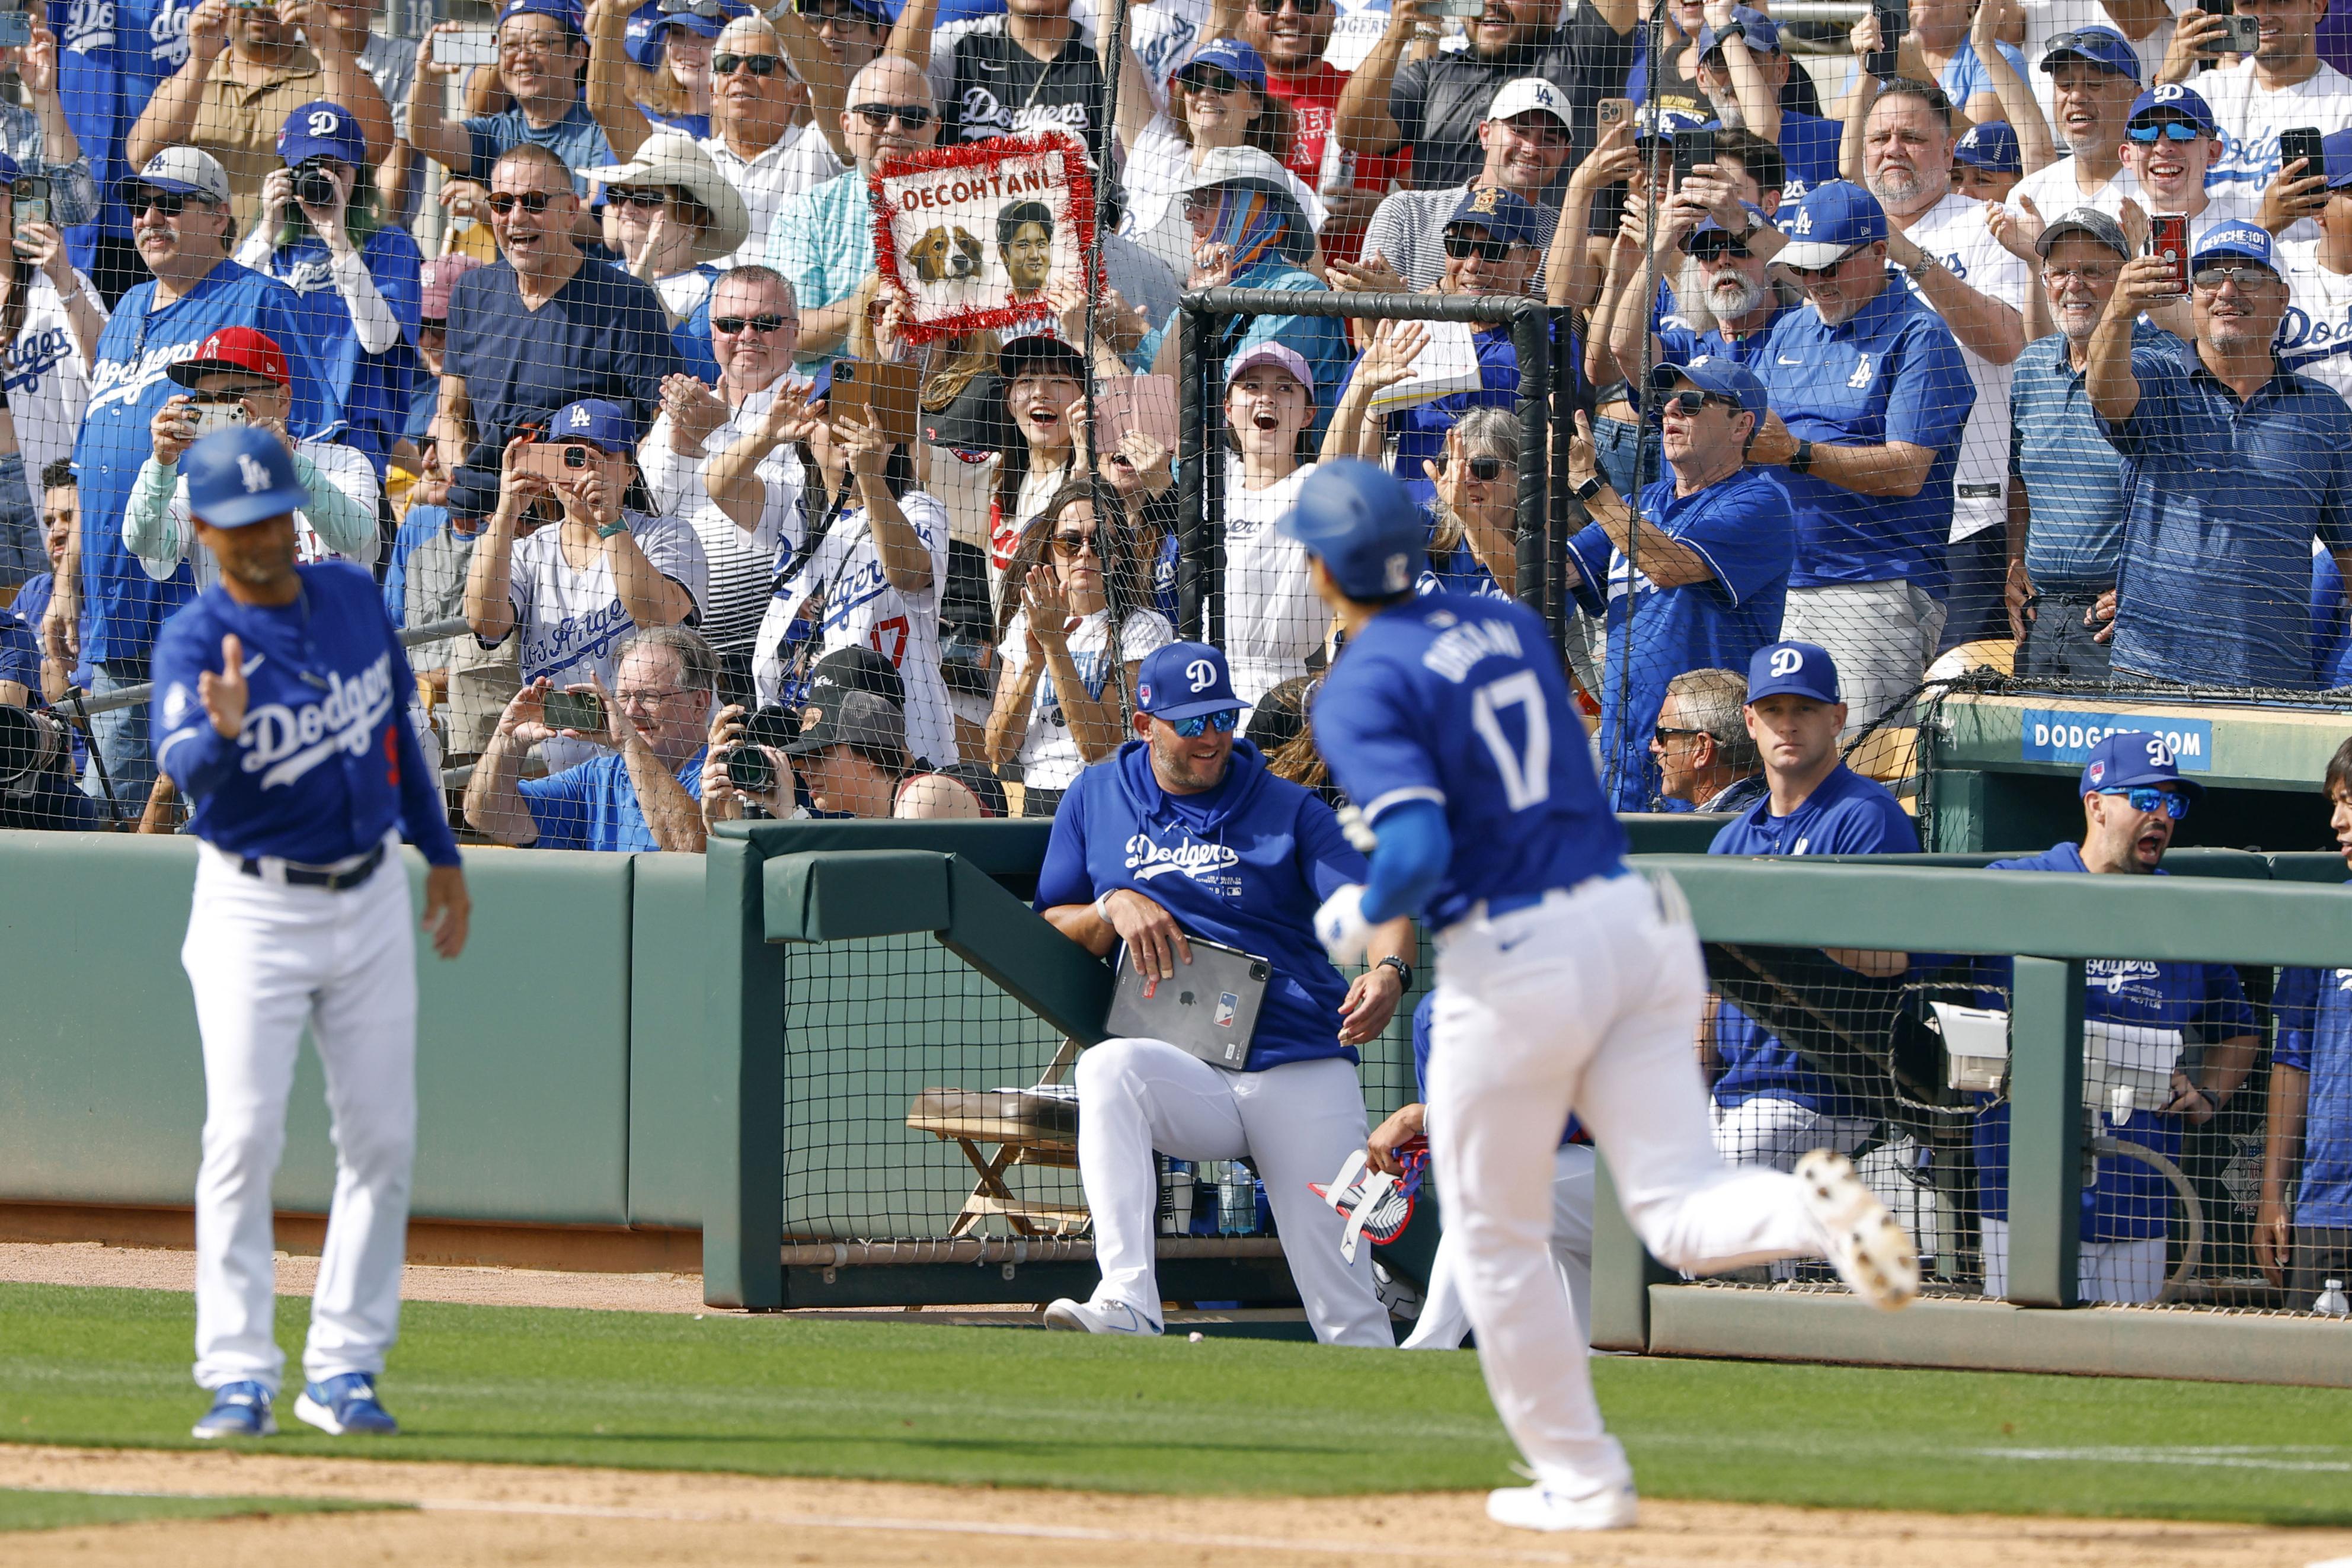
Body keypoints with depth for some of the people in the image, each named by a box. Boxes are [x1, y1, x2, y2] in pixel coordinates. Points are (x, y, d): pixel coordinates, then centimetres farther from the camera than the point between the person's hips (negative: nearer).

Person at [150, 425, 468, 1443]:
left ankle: (343, 1369, 12)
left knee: (381, 1140, 4)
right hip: (253, 910, -5)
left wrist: (441, 853, 17)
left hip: (370, 900, 5)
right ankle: (239, 1376, -9)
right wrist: (220, 731, -56)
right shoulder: (193, 643, -16)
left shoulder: (354, 599, 2)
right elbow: (185, 766, -34)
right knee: (244, 1138, -12)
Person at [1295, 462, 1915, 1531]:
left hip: (1510, 962, -6)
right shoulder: (1510, 625, 13)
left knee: (1498, 1240, 13)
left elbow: (1419, 850, -21)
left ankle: (1580, 1479, 17)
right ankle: (1813, 1210, -31)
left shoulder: (1359, 691, -9)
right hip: (1634, 922, 6)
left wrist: (1360, 918, -1)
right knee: (1680, 1216, 1)